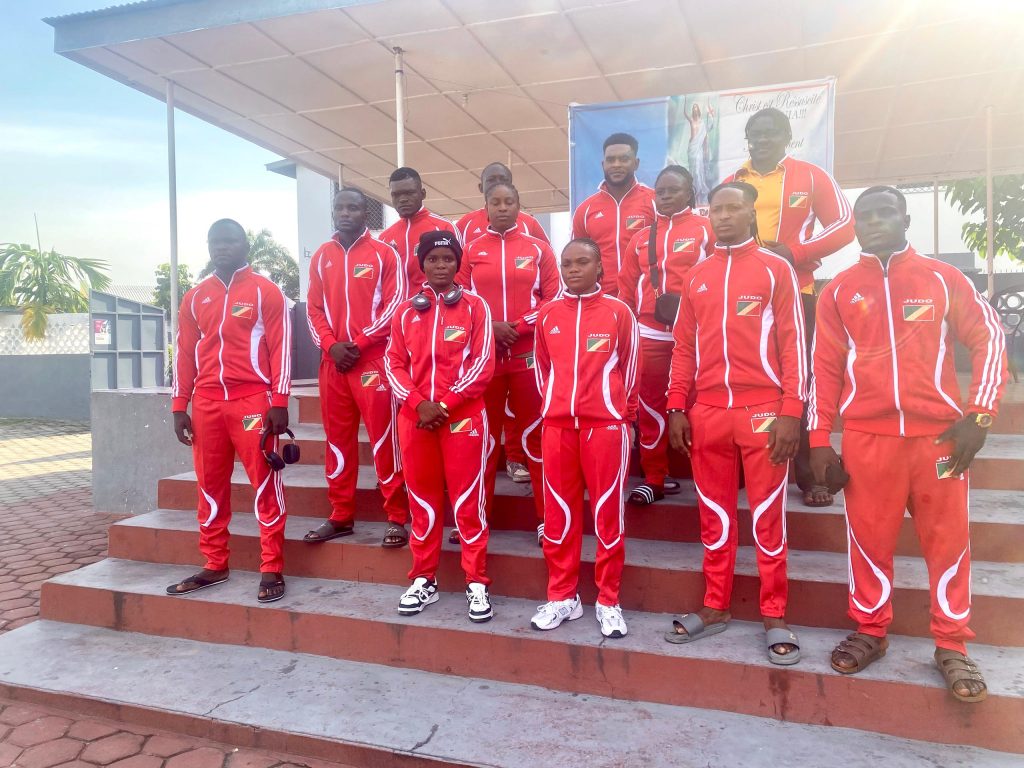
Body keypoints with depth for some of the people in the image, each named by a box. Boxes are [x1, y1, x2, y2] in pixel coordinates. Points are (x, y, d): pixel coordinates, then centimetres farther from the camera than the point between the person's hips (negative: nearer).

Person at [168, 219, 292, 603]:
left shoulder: (265, 291, 1)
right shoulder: (195, 297, 14)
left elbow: (281, 348, -4)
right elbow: (184, 353, 14)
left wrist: (279, 402, -11)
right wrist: (179, 406, 8)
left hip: (253, 399, -5)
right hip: (207, 402, 5)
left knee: (265, 484, -2)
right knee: (210, 486, 11)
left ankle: (272, 570, 4)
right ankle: (214, 565, 23)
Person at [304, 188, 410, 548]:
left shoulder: (384, 254, 1)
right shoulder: (321, 257, 14)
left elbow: (394, 304, -5)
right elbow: (313, 307, 12)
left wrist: (359, 343, -11)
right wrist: (330, 345, -5)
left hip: (373, 358, -5)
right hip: (332, 360, 5)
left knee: (383, 438, -4)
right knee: (338, 439, 9)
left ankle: (397, 518, 3)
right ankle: (341, 516, 19)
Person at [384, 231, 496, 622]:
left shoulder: (475, 306, 2)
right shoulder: (406, 311, 10)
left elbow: (483, 364, -5)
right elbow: (393, 364, 6)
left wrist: (445, 404, -12)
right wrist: (418, 403, -10)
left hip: (463, 415, -3)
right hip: (415, 417, 3)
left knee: (468, 498, 0)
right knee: (422, 498, 10)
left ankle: (477, 582, 10)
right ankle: (423, 579, 21)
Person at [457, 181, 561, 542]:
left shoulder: (537, 249, 7)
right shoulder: (472, 249, 9)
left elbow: (553, 298, 2)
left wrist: (518, 327, -10)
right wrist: (489, 327, -10)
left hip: (528, 353, -1)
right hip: (483, 353, 1)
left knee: (534, 432, 1)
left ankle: (547, 517, 9)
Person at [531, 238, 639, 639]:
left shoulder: (618, 312, 1)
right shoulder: (547, 314, 8)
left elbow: (629, 369, 7)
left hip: (606, 423, -2)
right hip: (556, 424, 3)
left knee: (608, 511, 3)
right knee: (558, 512, 7)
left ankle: (608, 601, 15)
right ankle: (562, 596, 21)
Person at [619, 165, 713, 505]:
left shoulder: (706, 228, 4)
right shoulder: (641, 237, 15)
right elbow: (627, 287, 15)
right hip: (649, 334, 3)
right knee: (651, 405, 6)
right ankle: (654, 478, 17)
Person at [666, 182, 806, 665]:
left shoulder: (776, 269, 3)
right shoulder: (696, 277, 14)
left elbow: (793, 342, -2)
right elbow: (684, 347, 13)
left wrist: (791, 410, -10)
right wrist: (677, 408, 6)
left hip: (762, 412, -3)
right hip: (706, 414, 4)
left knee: (768, 516, 3)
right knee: (714, 515, 11)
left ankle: (775, 616, 15)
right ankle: (715, 608, 22)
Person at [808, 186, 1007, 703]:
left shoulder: (943, 278, 7)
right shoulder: (839, 290, 8)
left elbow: (988, 339, 7)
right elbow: (825, 367, 7)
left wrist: (979, 414, -3)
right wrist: (819, 438, 3)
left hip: (939, 432, 0)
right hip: (866, 436, 1)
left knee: (947, 540, 5)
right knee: (869, 538, 8)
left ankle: (952, 646, 20)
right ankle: (870, 631, 25)